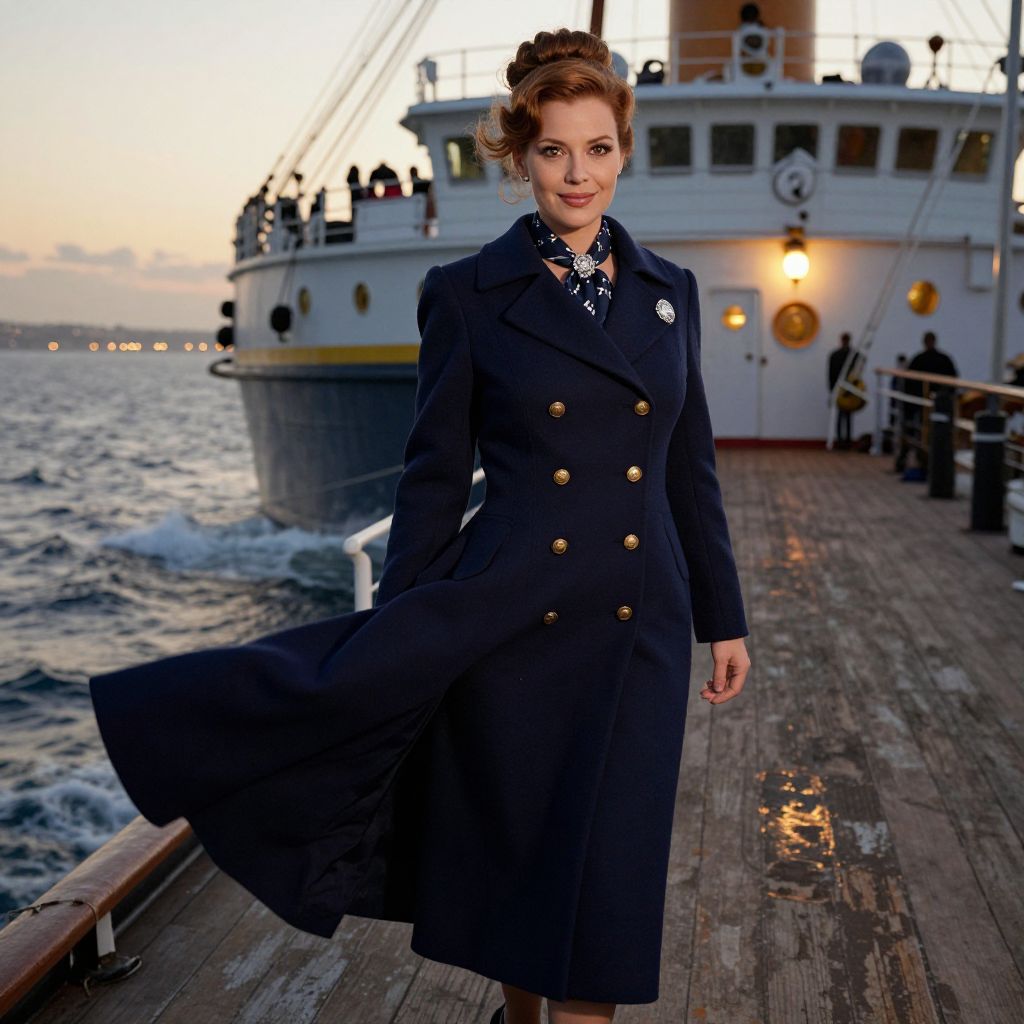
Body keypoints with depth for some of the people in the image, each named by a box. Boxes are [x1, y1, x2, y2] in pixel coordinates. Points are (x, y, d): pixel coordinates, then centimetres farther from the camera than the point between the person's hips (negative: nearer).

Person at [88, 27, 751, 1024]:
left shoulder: (669, 289, 7)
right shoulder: (468, 293, -3)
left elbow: (690, 469, 10)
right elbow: (435, 479, -2)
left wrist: (724, 619, 9)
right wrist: (396, 635, -2)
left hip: (637, 631, 2)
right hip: (503, 620, -2)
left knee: (604, 874, 5)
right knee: (505, 854, 14)